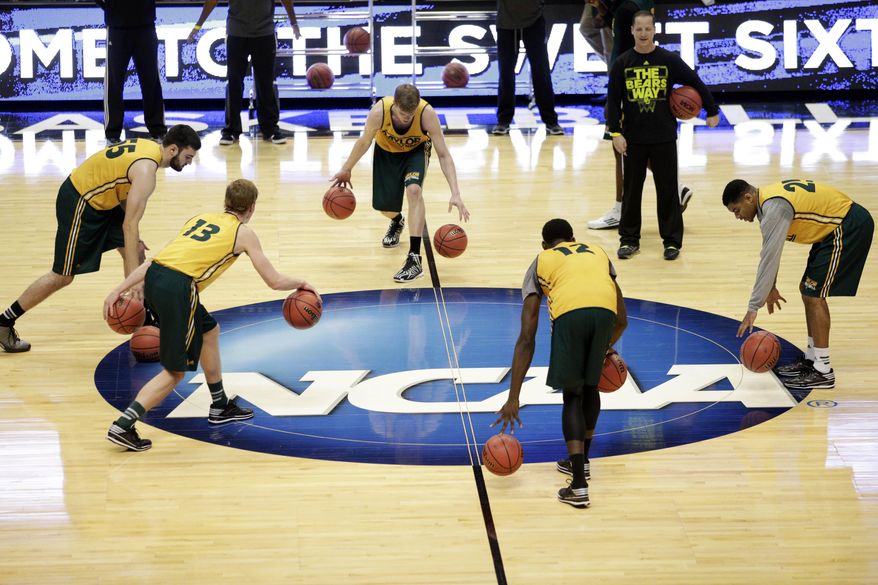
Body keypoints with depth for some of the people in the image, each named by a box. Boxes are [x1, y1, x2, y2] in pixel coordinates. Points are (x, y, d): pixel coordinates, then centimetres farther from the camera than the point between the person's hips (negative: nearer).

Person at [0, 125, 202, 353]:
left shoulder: (149, 147, 0)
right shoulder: (146, 171, -28)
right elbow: (129, 225, -30)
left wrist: (134, 239, 10)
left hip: (102, 200, 10)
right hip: (78, 203, -10)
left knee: (137, 252, 8)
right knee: (63, 276, 0)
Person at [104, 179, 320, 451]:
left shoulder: (201, 219, 27)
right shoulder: (244, 233, 12)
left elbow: (156, 260, 22)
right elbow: (275, 281, 14)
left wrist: (119, 290, 21)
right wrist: (301, 283, 34)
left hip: (154, 276, 7)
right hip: (178, 288, -7)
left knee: (209, 330, 28)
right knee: (176, 370, 3)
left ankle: (220, 407, 39)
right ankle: (123, 426, -6)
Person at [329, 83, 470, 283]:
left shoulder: (427, 114, -37)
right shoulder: (379, 111, -35)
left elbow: (443, 154, -31)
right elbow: (364, 141, -14)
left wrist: (455, 193, -39)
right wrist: (345, 170, -2)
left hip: (416, 150, -2)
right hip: (386, 150, 2)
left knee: (414, 190, -29)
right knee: (384, 207, 6)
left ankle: (414, 259, -27)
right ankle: (397, 221, 49)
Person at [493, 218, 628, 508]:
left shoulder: (540, 262, 29)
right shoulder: (598, 252, 38)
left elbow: (526, 338, 21)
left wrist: (513, 398, 19)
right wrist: (606, 348, 59)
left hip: (569, 313, -2)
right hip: (604, 311, 2)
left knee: (572, 395, 13)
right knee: (590, 385, 27)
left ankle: (579, 486, 2)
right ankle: (581, 460, 42)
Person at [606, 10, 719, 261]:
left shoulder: (669, 60, -3)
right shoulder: (622, 63, -1)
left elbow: (696, 83, 6)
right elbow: (613, 100, 0)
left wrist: (712, 111, 8)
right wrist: (615, 132, -8)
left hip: (664, 137, -1)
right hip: (633, 138, 1)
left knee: (667, 190, 4)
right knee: (631, 190, 7)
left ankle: (672, 240, 12)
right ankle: (629, 239, 16)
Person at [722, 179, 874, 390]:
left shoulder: (774, 207, -24)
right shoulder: (767, 199, 7)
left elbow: (769, 258, -25)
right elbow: (769, 252, 19)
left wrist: (753, 308, -22)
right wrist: (771, 288, 24)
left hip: (848, 226, -10)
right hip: (837, 225, 10)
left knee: (814, 295, -10)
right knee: (808, 290, 14)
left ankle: (823, 372, -5)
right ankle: (812, 359, 23)